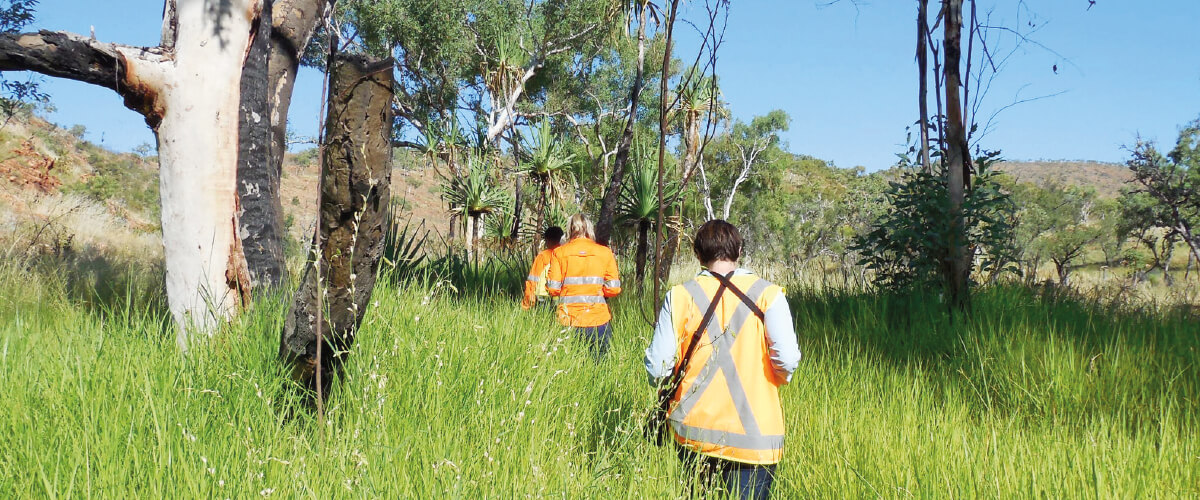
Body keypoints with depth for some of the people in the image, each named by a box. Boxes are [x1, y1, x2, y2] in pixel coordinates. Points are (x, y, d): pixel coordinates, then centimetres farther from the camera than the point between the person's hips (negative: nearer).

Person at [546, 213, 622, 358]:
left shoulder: (559, 252, 1)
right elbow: (613, 289, -2)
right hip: (598, 320, 0)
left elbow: (553, 289, -3)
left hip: (568, 321, 0)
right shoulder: (605, 252, 2)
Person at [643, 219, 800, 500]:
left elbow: (658, 366, -5)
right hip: (753, 435, -2)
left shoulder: (680, 296, -2)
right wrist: (778, 378, 11)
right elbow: (787, 361, -12)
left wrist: (667, 387, 17)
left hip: (691, 430, 2)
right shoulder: (768, 294, -5)